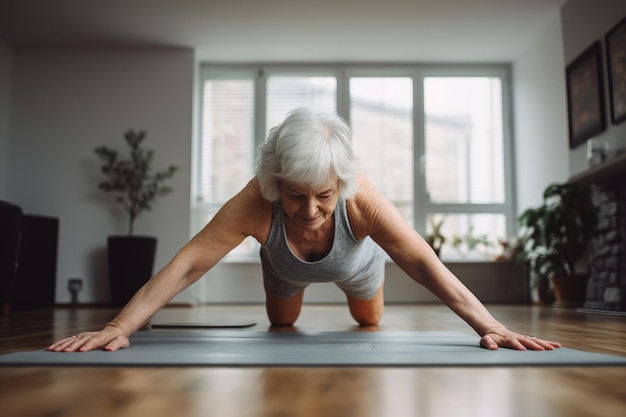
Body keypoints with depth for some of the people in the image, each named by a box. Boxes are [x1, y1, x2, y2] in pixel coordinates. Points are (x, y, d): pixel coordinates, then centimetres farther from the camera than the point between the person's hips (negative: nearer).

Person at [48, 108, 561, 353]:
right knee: (281, 325, 29)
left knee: (371, 322, 30)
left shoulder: (360, 198, -46)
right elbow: (189, 262, -46)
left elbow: (422, 261, -46)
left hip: (356, 265, 0)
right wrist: (119, 327, -51)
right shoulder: (257, 203, -46)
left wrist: (487, 324, -52)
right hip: (287, 269, 0)